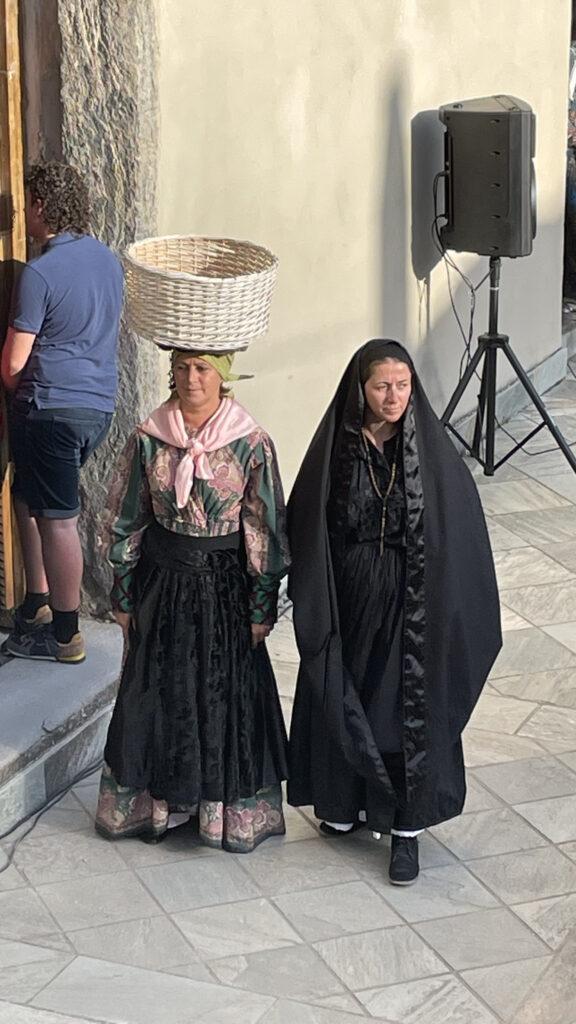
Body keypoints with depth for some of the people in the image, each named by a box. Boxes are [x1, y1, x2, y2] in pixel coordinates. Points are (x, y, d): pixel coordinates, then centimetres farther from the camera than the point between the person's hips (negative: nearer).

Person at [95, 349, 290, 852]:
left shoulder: (251, 443, -10)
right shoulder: (149, 438, -5)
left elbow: (266, 528, -6)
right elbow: (126, 519, 2)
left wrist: (263, 605, -6)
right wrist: (124, 596, 3)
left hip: (225, 583, -2)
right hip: (162, 579, 2)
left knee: (228, 692, 7)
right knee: (159, 692, 12)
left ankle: (229, 808, 23)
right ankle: (158, 802, 29)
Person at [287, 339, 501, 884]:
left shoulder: (431, 449, -8)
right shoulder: (335, 447, -7)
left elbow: (459, 533, -3)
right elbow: (307, 532, -1)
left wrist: (453, 611, -6)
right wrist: (315, 605, -4)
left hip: (413, 603, -1)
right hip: (349, 600, 1)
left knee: (410, 710, 5)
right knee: (345, 703, 14)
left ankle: (407, 827, 16)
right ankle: (346, 802, 34)